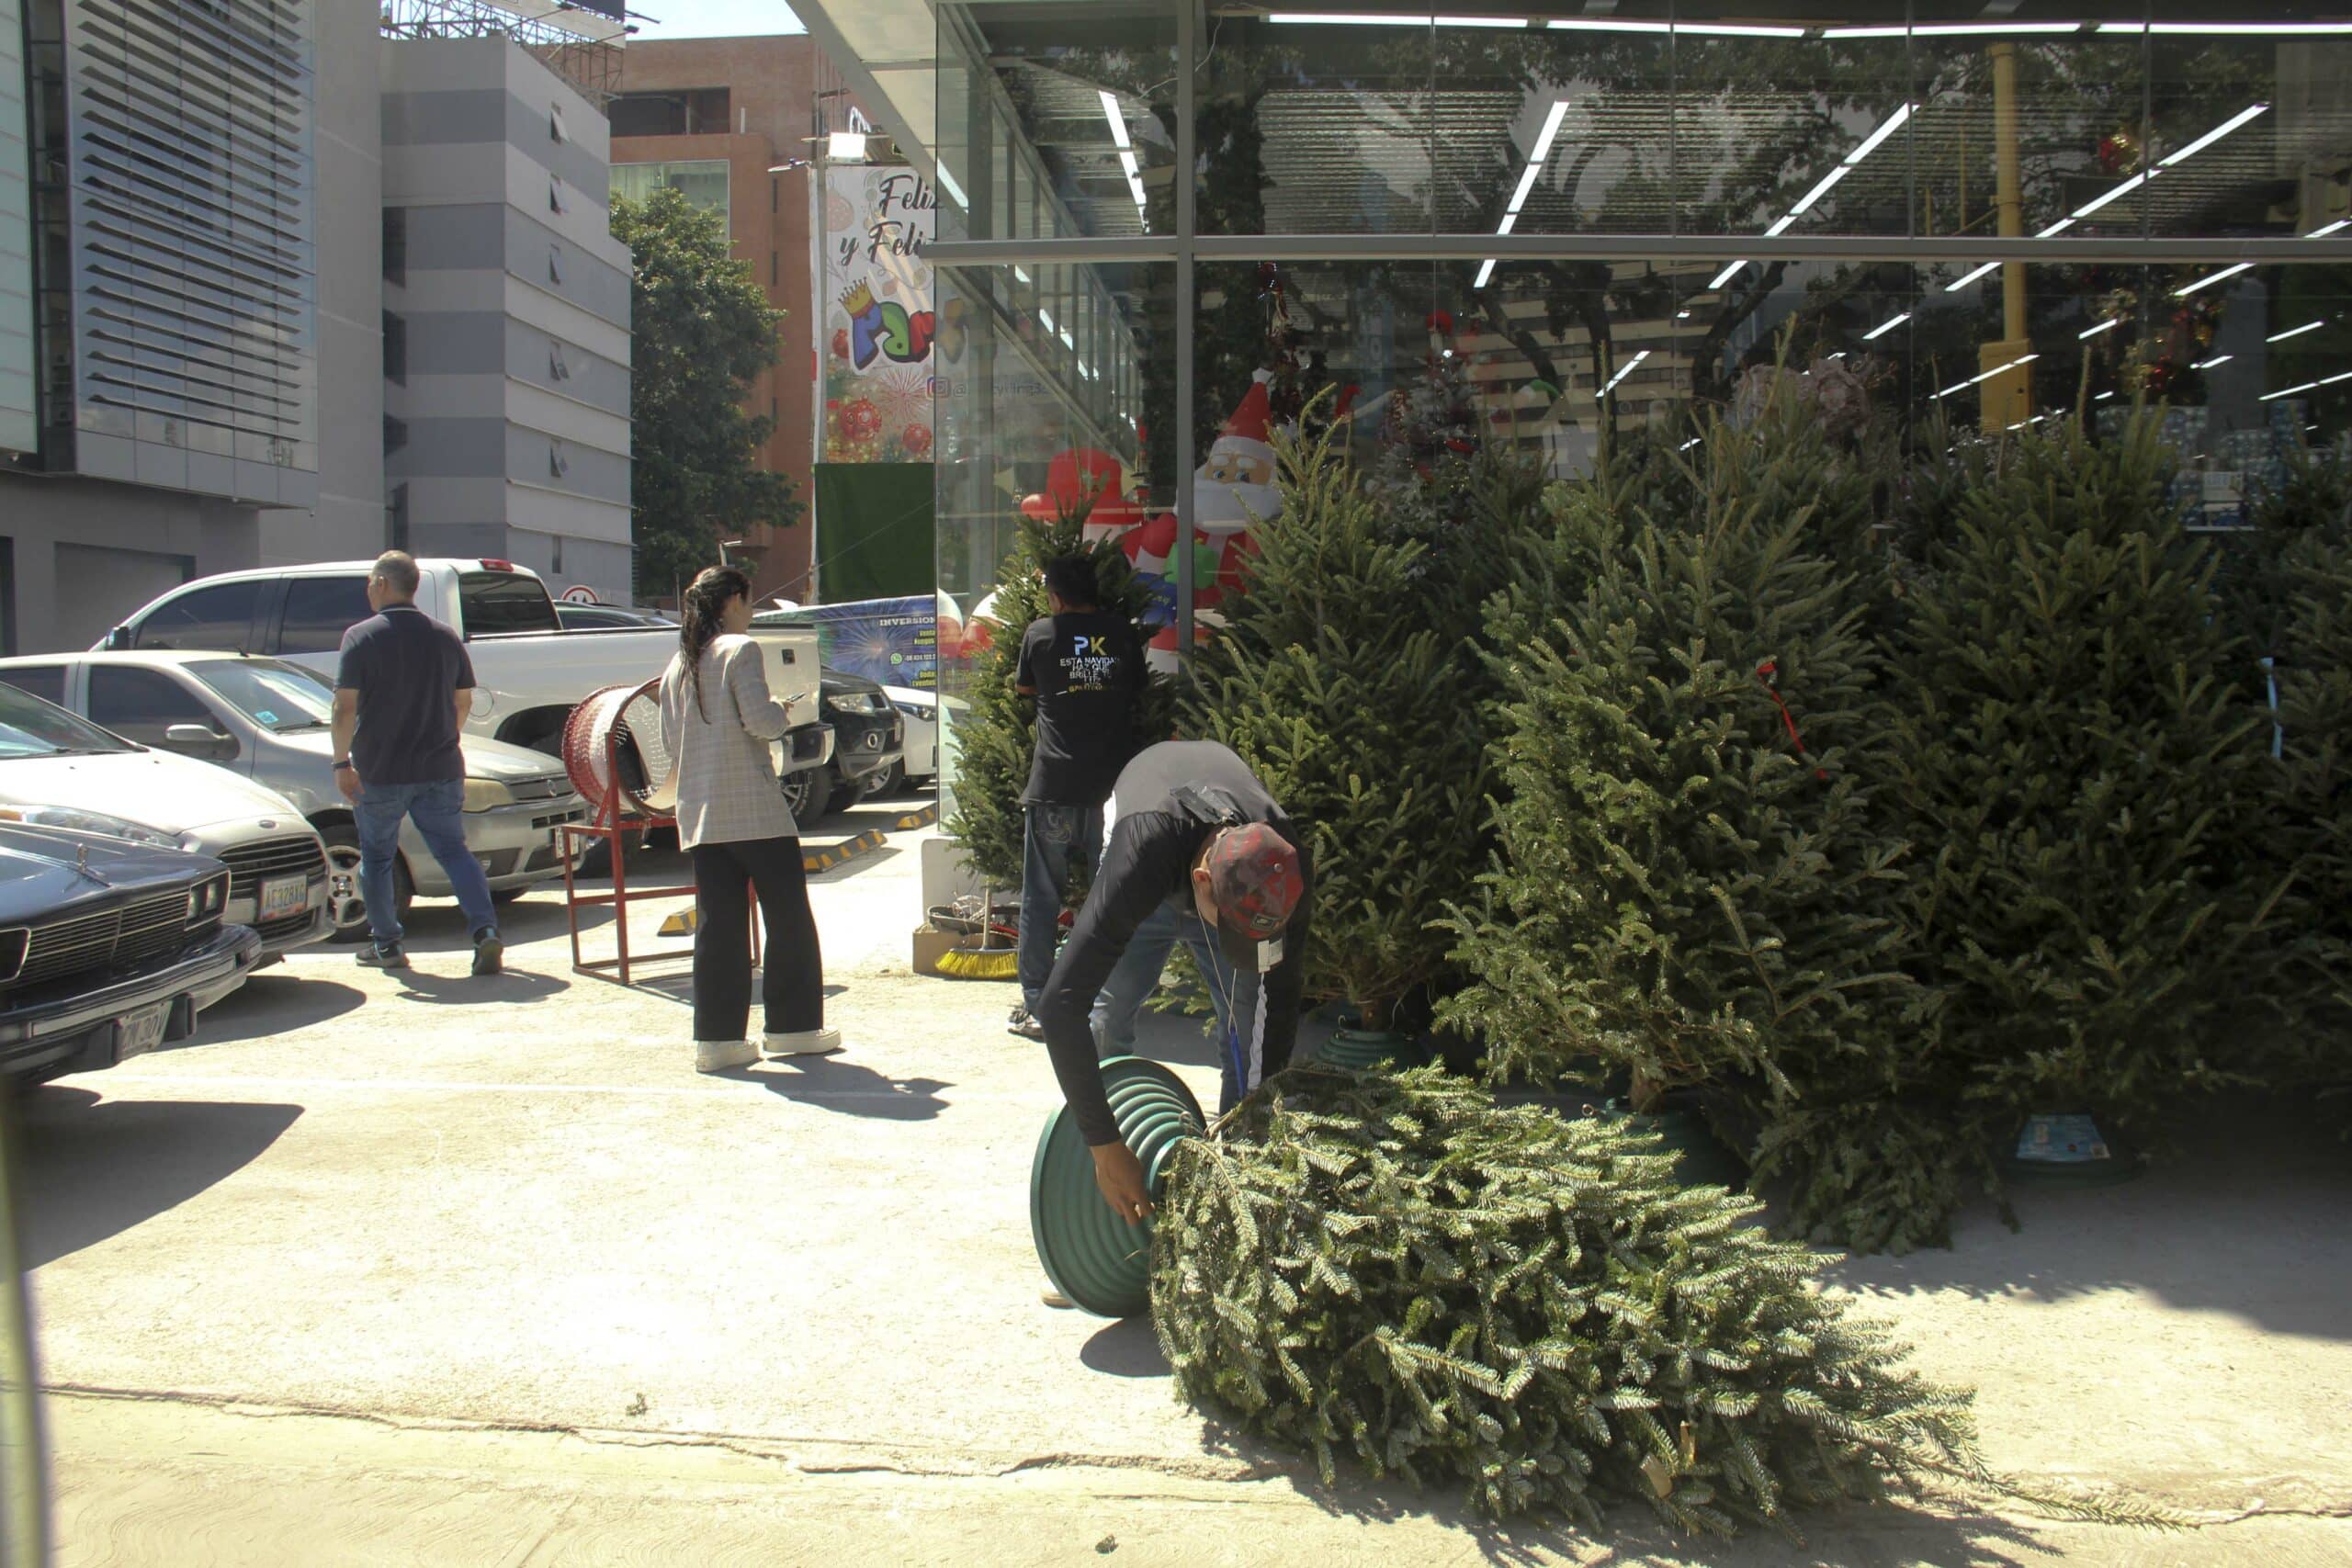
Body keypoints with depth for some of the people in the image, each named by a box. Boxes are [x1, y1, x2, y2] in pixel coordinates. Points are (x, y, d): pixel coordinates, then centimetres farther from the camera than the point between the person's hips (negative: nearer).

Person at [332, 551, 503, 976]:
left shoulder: (361, 637, -7)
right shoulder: (445, 637, 6)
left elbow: (345, 707, -12)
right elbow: (464, 702, 12)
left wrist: (341, 761, -5)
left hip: (380, 772, -3)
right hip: (440, 768, 3)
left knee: (376, 856, 13)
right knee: (453, 850, 5)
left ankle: (386, 944, 18)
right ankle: (485, 930, -12)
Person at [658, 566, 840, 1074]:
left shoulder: (678, 665, 13)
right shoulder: (740, 650, -7)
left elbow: (671, 741, 14)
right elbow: (761, 720, -16)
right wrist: (781, 710, 4)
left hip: (699, 812, 7)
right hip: (753, 806, -7)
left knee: (718, 922, 6)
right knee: (788, 915, 5)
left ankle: (717, 1037, 5)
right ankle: (793, 1026, 10)